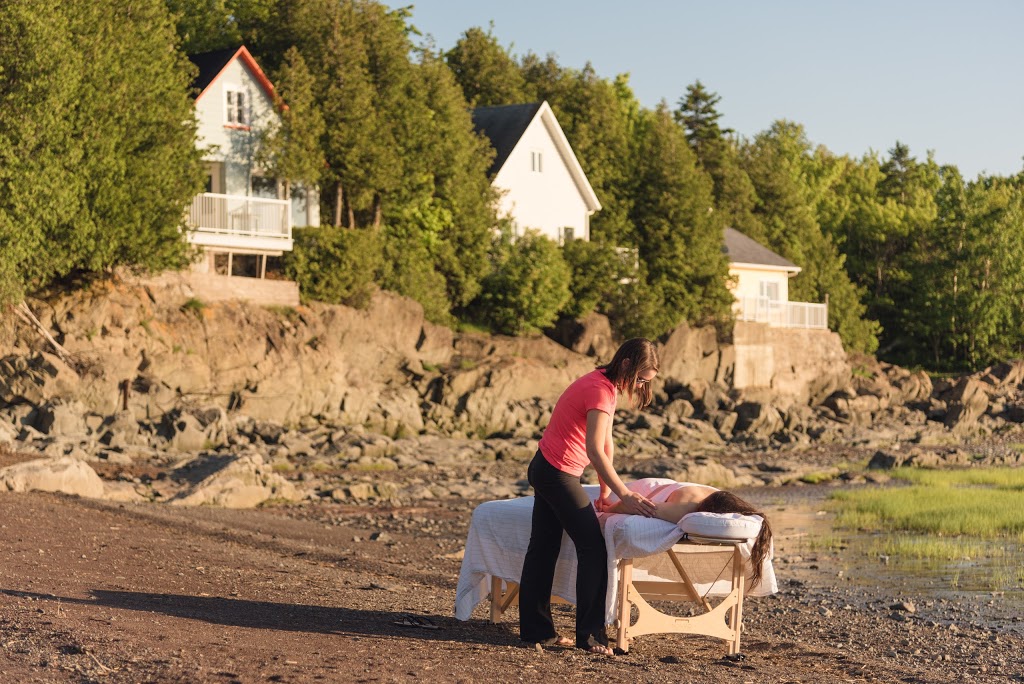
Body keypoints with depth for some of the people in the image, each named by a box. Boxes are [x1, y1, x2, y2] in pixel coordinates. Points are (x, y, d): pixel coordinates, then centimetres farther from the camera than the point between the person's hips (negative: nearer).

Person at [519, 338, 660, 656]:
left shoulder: (606, 385, 11)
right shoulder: (600, 390, -20)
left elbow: (606, 443, 12)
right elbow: (595, 450, -28)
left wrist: (606, 490, 9)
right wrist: (624, 494, -27)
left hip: (546, 470, 10)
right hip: (558, 474, -10)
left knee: (543, 548, 13)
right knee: (593, 547, -8)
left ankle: (536, 629, 20)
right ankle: (590, 635, -6)